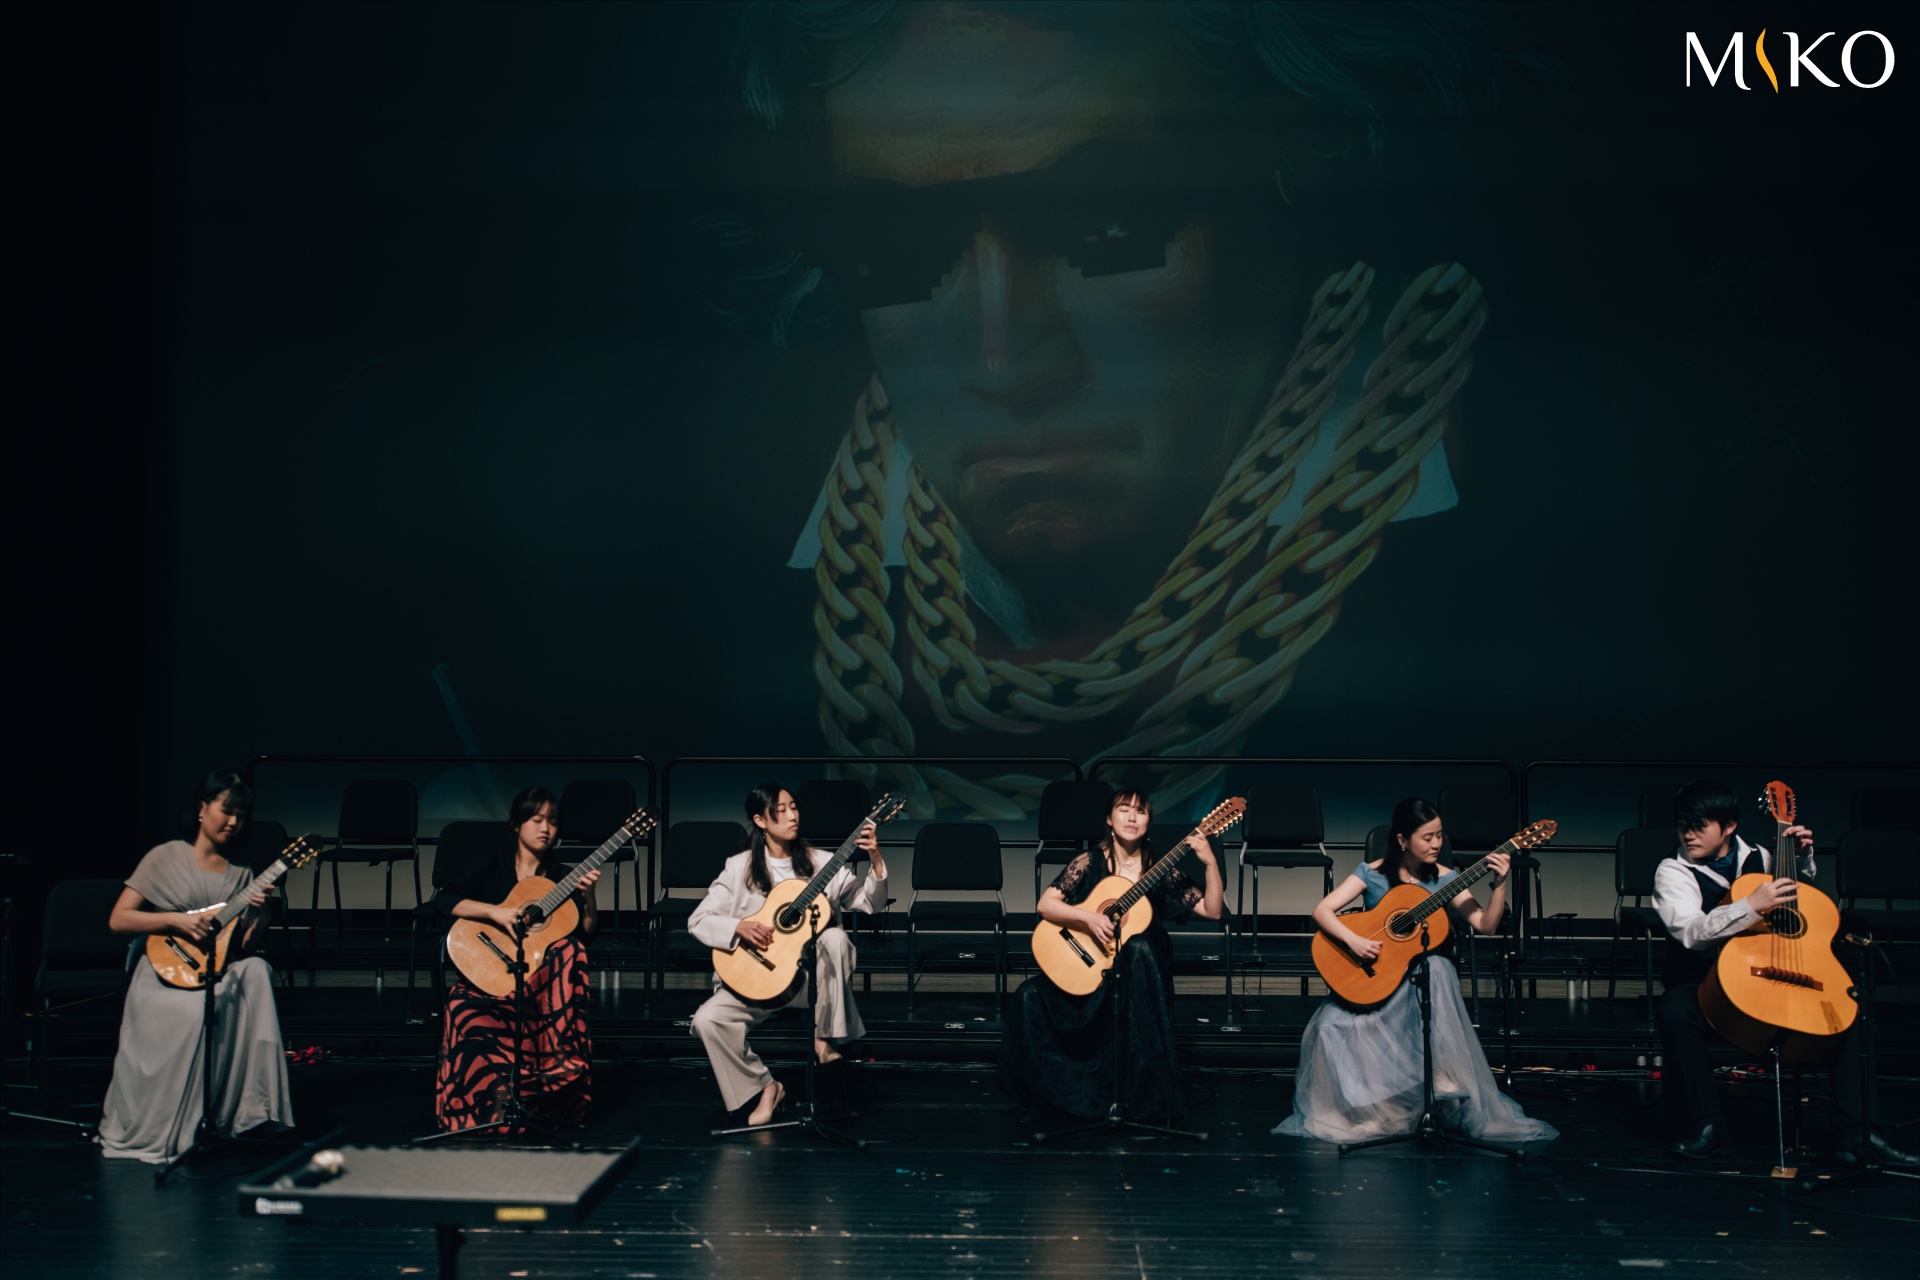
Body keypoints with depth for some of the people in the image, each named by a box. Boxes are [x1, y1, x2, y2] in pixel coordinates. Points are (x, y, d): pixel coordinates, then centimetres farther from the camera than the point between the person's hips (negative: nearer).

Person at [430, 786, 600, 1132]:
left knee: (569, 950, -32)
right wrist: (494, 912, -18)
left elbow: (587, 934, 4)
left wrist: (588, 896, -13)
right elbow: (442, 900, -7)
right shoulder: (493, 869, 9)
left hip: (543, 975, 2)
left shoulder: (562, 877, 14)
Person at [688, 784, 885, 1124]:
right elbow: (698, 920, -1)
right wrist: (738, 927, -19)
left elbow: (870, 903, -3)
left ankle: (824, 1038, -19)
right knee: (708, 1019, -24)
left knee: (836, 937, -31)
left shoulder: (820, 864, 4)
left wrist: (875, 860, -18)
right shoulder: (739, 868, 1)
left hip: (812, 977, 0)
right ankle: (764, 1086, -4)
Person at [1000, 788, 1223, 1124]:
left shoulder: (1160, 869, 1)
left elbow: (1212, 910, -3)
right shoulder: (1090, 863, 0)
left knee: (1139, 950, -38)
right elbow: (1045, 905, -7)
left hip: (1141, 965, -1)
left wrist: (1210, 863, -16)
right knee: (1031, 995, -24)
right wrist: (1089, 917, -21)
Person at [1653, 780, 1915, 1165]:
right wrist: (1752, 906, -36)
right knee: (1676, 1012, -37)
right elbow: (1689, 931, -27)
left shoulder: (1757, 859, 8)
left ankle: (1857, 1136, -5)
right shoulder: (1673, 872, -8)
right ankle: (1705, 1125, -19)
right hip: (1703, 985, -5)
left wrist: (1802, 858, 9)